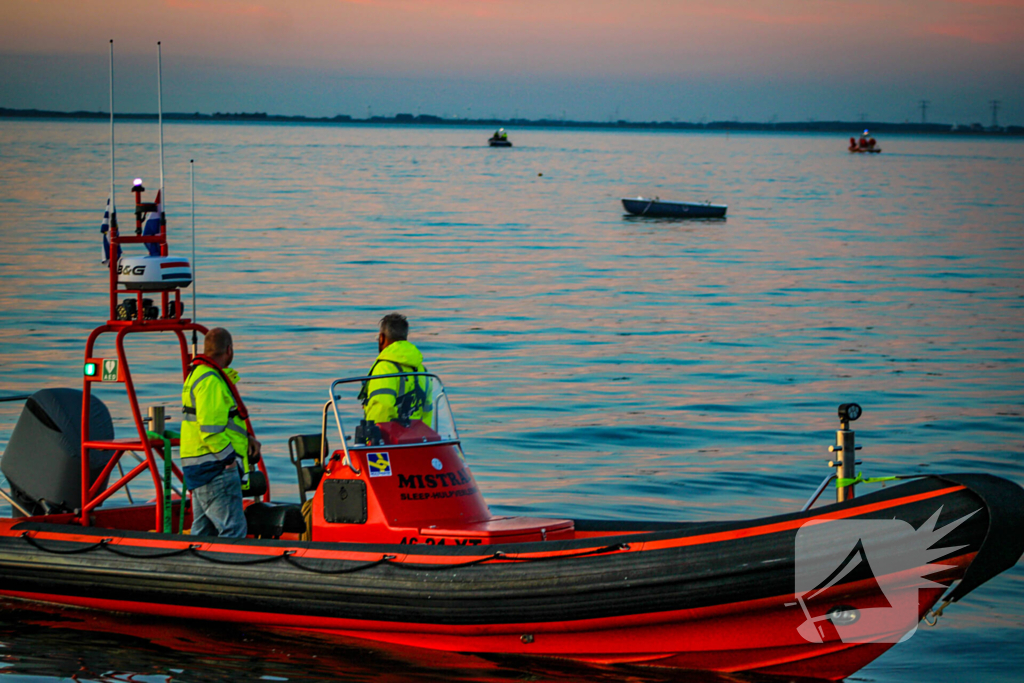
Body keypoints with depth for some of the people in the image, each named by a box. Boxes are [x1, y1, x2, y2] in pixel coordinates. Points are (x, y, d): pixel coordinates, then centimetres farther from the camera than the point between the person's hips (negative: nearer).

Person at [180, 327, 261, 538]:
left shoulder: (198, 375, 19)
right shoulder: (210, 381, -15)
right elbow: (210, 429, -22)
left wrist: (247, 438, 9)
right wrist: (229, 458, -17)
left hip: (199, 467, 11)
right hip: (214, 467, -11)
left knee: (203, 529, 14)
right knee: (233, 529, -13)